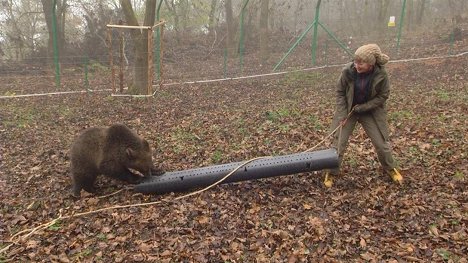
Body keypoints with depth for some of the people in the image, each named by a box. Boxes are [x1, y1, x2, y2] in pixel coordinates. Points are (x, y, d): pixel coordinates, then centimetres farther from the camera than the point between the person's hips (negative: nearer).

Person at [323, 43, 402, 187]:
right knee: (338, 142, -1)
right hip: (347, 110, 0)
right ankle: (331, 172, 18)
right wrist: (342, 115, -14)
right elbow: (340, 92, -10)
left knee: (381, 143, 7)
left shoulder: (381, 75, -22)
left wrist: (362, 107, -18)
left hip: (371, 111, 0)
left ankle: (390, 168, 35)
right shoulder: (348, 71, -22)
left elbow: (382, 96, -10)